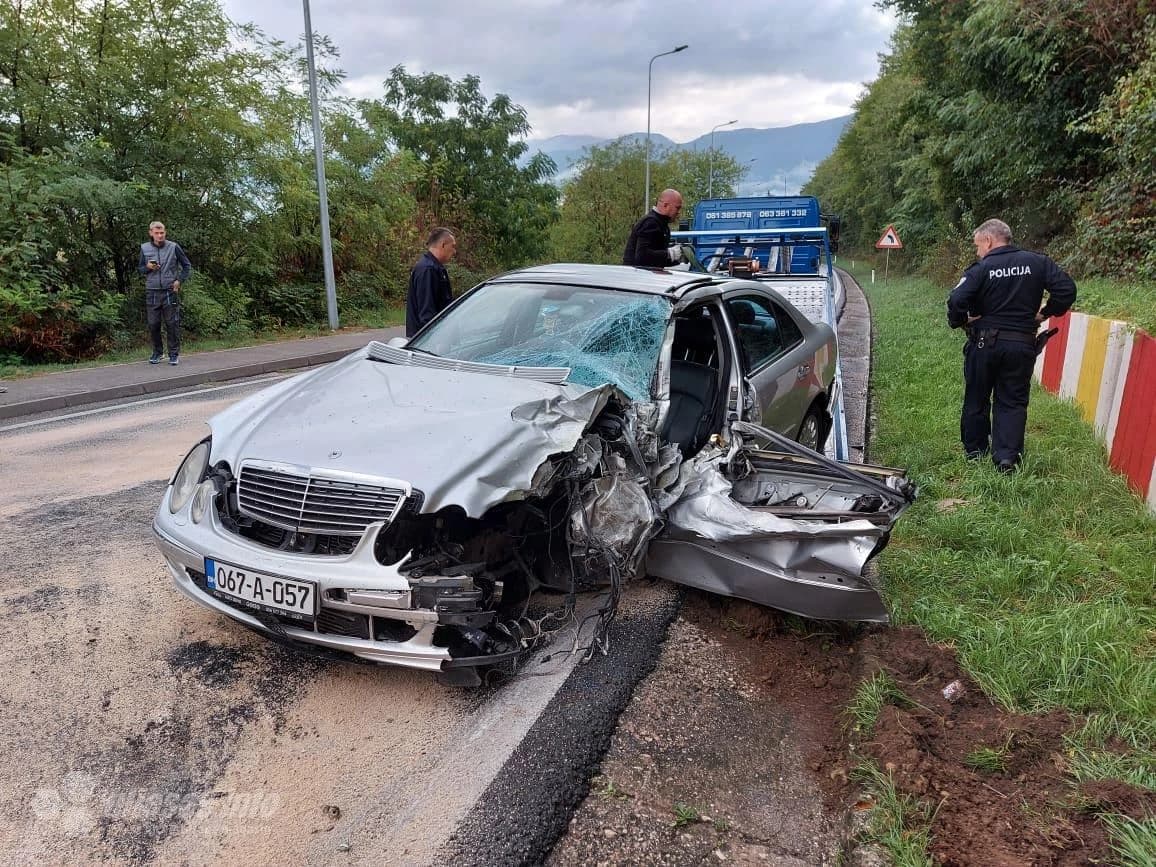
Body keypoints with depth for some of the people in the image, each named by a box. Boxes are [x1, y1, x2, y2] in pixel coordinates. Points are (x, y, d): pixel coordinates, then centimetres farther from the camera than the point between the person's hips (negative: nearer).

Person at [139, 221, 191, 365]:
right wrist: (148, 267, -7)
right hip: (152, 292, 2)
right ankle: (157, 352, 20)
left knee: (172, 324, -1)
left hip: (170, 291, -2)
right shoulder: (144, 248, 5)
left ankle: (174, 354, 8)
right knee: (153, 324, 5)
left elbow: (186, 265, 8)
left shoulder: (173, 247, 0)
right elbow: (139, 268, 14)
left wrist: (180, 280, -2)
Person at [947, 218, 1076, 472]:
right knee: (1013, 401, 9)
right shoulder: (1038, 262, 1)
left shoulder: (981, 268, -9)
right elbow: (1067, 290, -4)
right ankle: (1007, 457, -2)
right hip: (1022, 345, 2)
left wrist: (960, 322, 0)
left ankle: (975, 451, 25)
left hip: (984, 344, -2)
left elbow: (956, 301, -19)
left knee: (976, 399, 14)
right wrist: (1046, 313, 9)